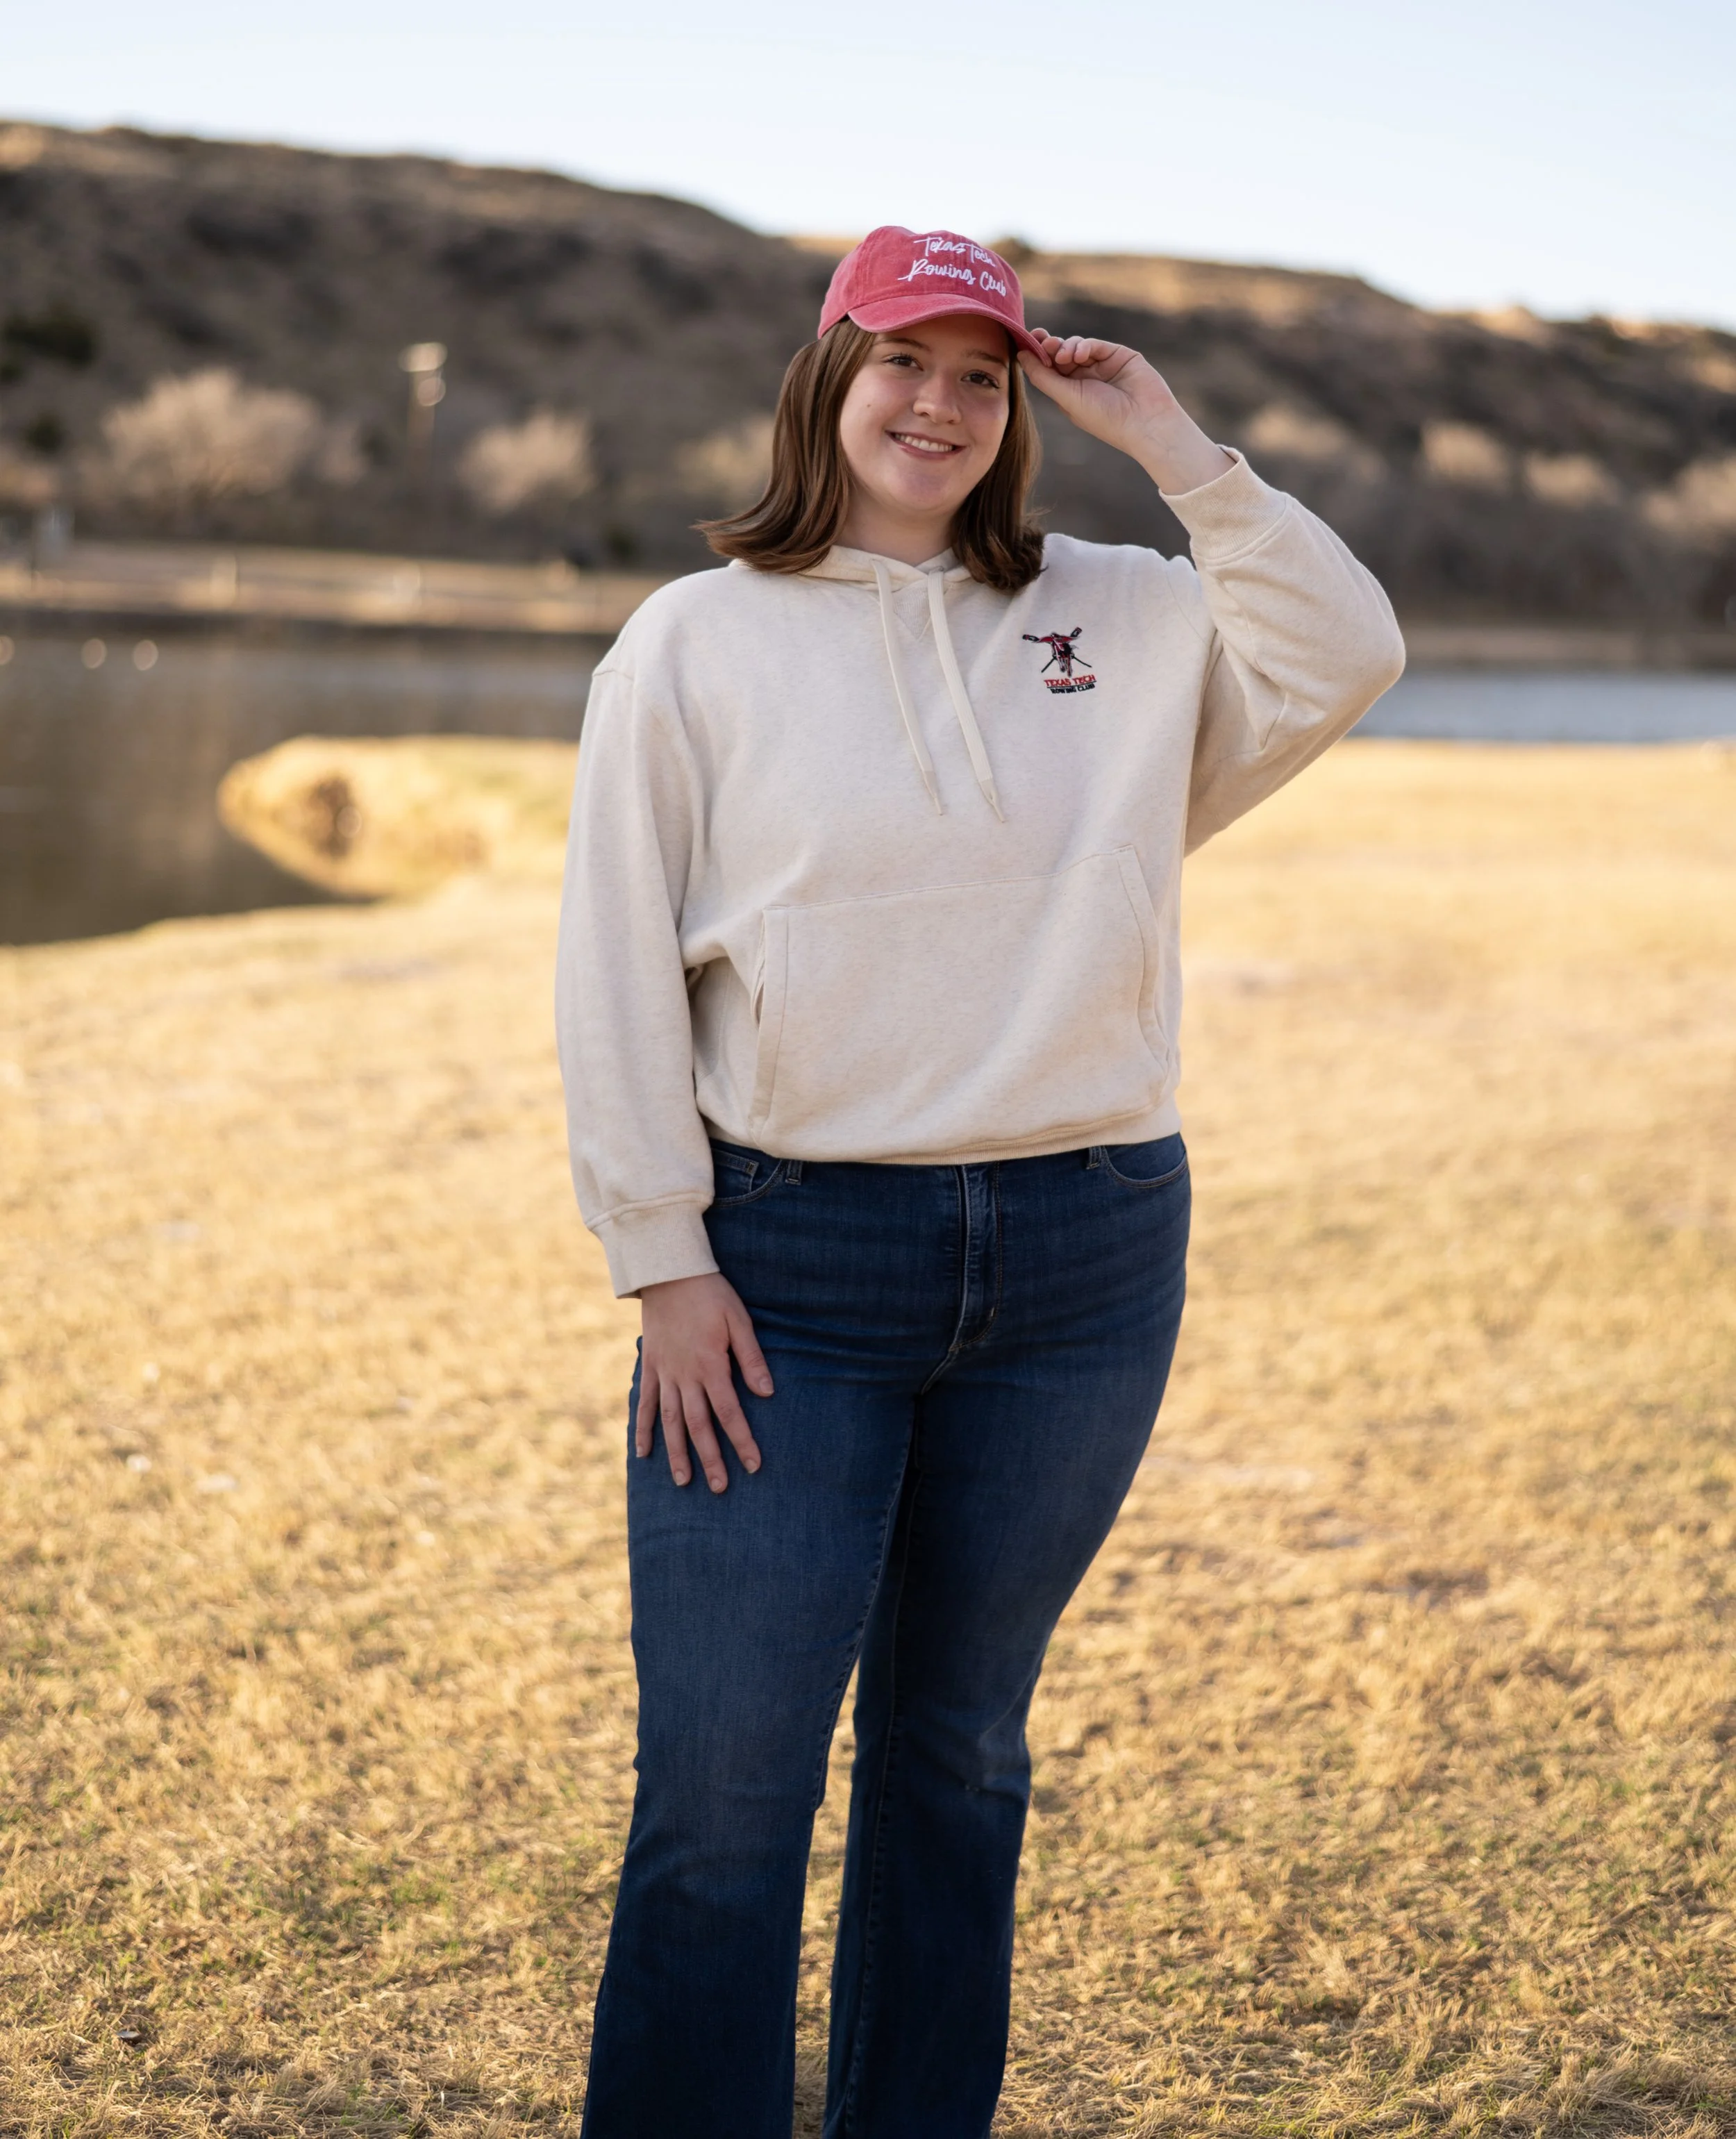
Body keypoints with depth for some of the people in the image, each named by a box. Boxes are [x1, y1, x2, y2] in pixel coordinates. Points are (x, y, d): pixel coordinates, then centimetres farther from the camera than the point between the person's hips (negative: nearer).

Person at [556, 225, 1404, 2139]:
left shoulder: (1122, 617, 10)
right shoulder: (694, 641, 1)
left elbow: (1346, 659, 1)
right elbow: (618, 976, -1)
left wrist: (1175, 450, 0)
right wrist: (664, 1260, -7)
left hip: (1087, 1259, 3)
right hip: (790, 1264, -3)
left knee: (961, 1749, 16)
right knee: (723, 1787, -4)